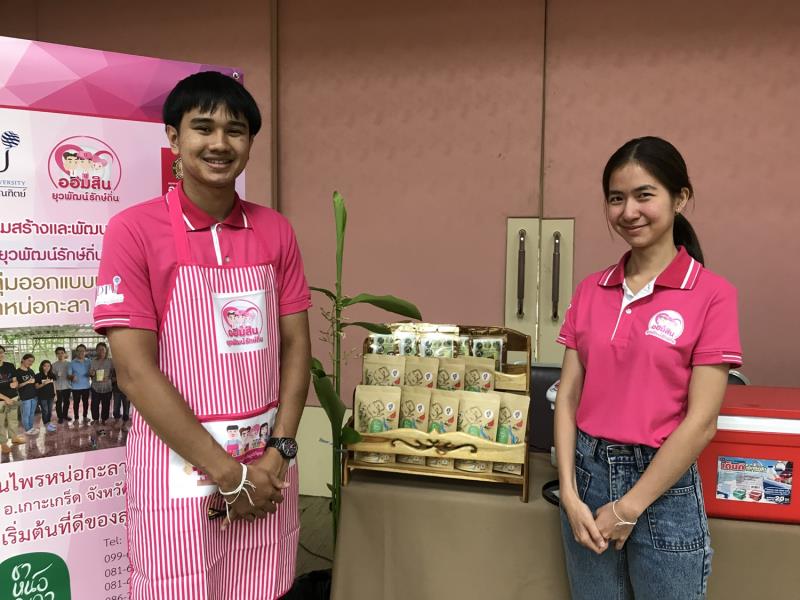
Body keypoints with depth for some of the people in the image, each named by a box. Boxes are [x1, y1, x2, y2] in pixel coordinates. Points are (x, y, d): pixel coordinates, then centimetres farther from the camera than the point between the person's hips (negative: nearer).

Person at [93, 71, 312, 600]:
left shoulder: (276, 231, 4)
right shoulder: (134, 230, -9)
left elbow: (295, 345, 4)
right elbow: (135, 371, -13)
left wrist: (279, 452, -8)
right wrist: (227, 472, -12)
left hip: (267, 463, 4)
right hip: (180, 463, -3)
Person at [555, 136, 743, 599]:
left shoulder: (712, 294, -10)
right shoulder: (591, 290, 3)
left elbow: (701, 420, -13)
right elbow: (569, 396, 2)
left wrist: (629, 508, -11)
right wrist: (570, 493, -7)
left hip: (663, 484, -4)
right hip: (589, 473, 4)